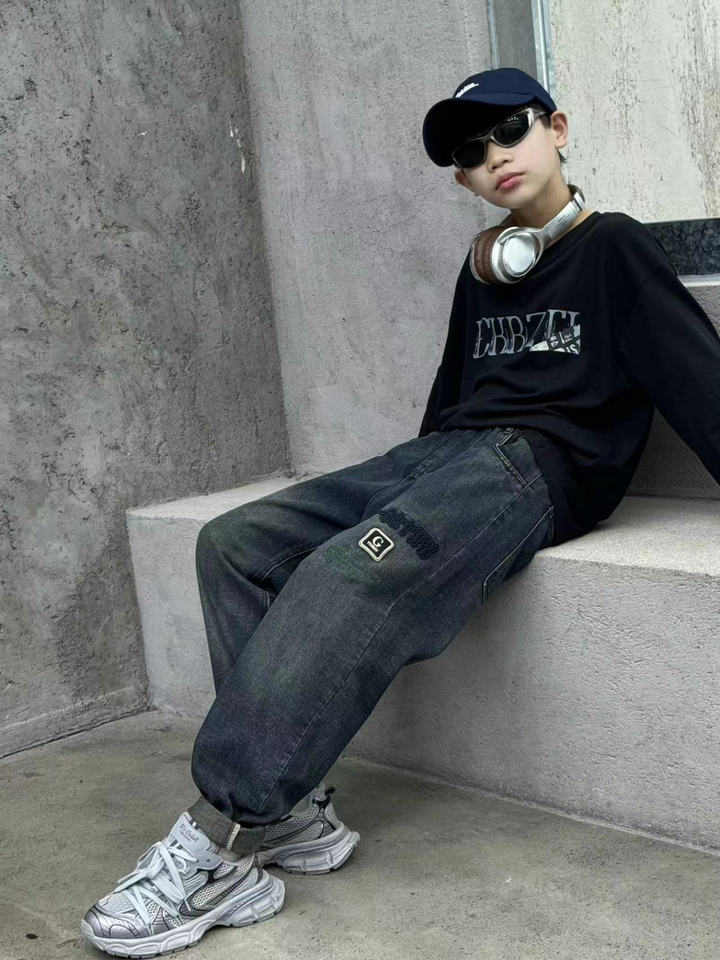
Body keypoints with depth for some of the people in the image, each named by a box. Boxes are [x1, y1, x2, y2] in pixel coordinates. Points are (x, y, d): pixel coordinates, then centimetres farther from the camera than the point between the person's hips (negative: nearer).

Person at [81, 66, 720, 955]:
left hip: (539, 465, -8)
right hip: (444, 453, 8)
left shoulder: (612, 248, 4)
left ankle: (215, 843, -33)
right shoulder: (481, 270, 24)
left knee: (347, 576, -35)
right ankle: (289, 815, -21)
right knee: (233, 544, -11)